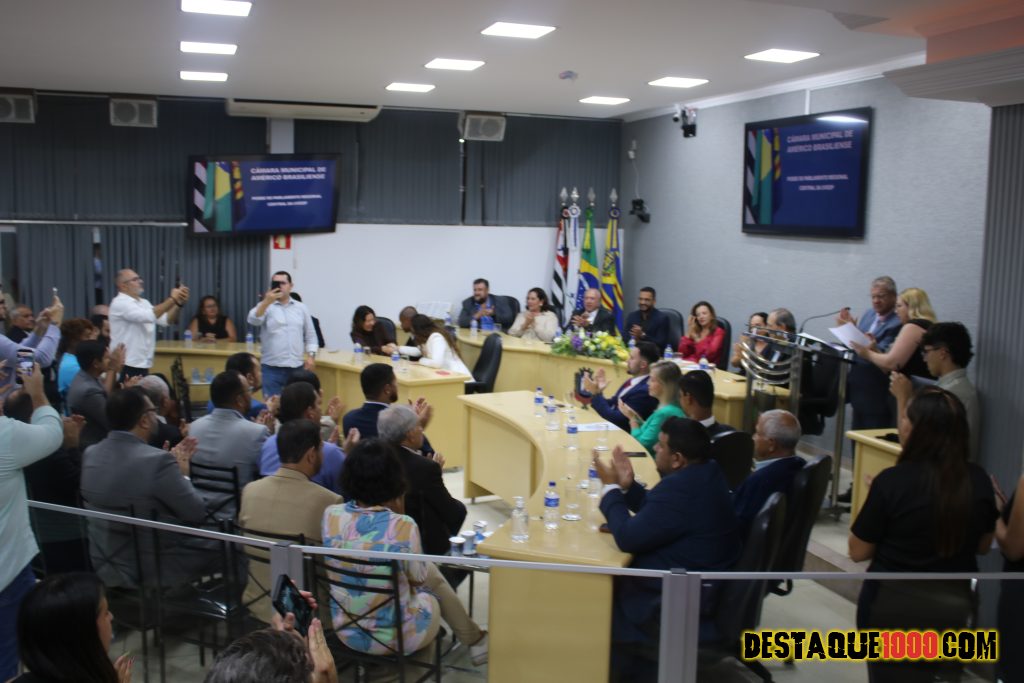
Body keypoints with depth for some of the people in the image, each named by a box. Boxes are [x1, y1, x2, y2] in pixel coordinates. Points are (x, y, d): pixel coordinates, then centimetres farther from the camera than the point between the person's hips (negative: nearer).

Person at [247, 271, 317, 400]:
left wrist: (311, 355, 1)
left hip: (296, 367, 2)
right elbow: (253, 321, -17)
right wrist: (266, 302, -31)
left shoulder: (301, 308, 11)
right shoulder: (266, 306, 3)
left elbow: (310, 335, 14)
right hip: (272, 367, -2)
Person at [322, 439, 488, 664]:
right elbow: (419, 577, -8)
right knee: (433, 577, 28)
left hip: (345, 631, 4)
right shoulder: (403, 526, -26)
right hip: (395, 637, -4)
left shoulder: (331, 516, -13)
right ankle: (475, 641, 50)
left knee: (429, 571, 28)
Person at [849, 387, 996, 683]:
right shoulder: (979, 481, -12)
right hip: (953, 605, 4)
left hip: (892, 606, -4)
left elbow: (858, 552, -13)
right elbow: (982, 546, 5)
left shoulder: (891, 481, -24)